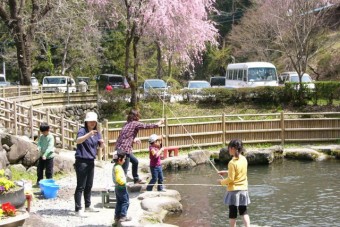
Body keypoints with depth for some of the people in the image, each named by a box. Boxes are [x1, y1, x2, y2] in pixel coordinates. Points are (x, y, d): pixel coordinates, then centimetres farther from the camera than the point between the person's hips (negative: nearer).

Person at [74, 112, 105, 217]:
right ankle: (78, 209, -8)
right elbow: (78, 141, -30)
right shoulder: (83, 130, -11)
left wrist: (102, 143, -13)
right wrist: (89, 134, -45)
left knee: (89, 185, 16)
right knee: (80, 186, -8)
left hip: (91, 162, 7)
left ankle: (88, 206, 28)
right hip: (82, 161, -7)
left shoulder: (96, 133, 10)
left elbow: (101, 146, 11)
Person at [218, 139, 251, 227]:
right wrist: (226, 172, 20)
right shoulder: (244, 159, 2)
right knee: (244, 211, 12)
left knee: (233, 213, 5)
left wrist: (222, 182, 1)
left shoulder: (232, 162, -19)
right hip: (243, 189, 6)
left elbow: (230, 179, -16)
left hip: (234, 190, -6)